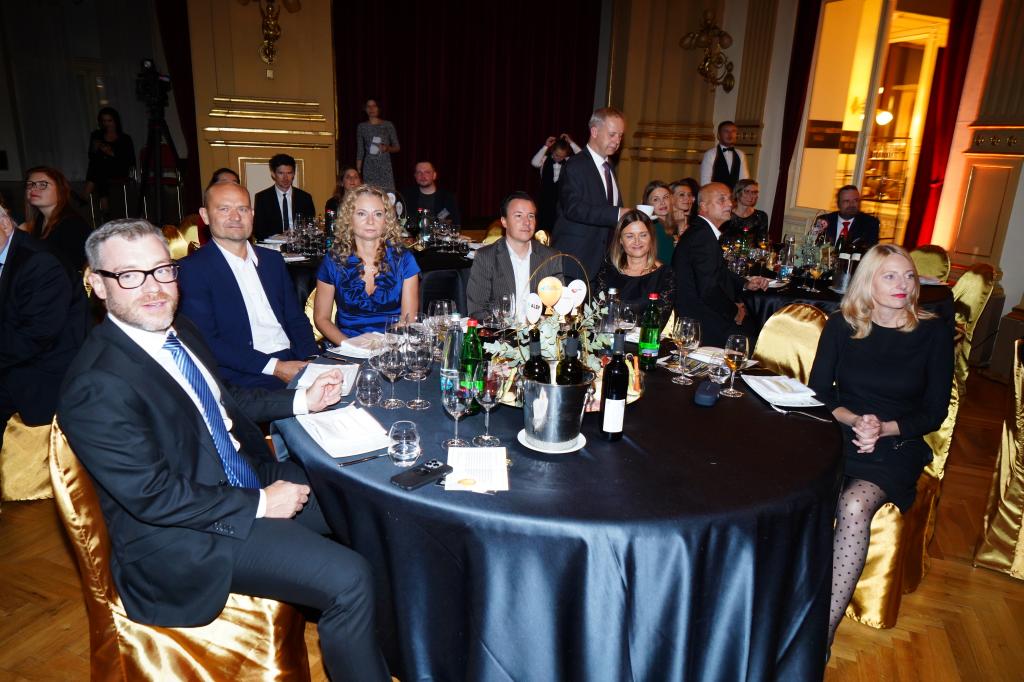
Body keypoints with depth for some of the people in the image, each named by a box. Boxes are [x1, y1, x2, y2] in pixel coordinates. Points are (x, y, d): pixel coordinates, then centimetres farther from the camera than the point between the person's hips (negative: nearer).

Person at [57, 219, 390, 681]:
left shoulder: (179, 329, 3)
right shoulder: (98, 385, -23)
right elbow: (154, 497, -23)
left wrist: (302, 400, 8)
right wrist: (260, 505, -19)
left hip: (254, 479, 9)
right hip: (183, 535, -9)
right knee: (349, 580, -20)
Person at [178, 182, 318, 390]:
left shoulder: (272, 259, 17)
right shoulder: (194, 269, 0)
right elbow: (206, 341, -8)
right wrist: (274, 367, -16)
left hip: (295, 364, 6)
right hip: (245, 377, -5)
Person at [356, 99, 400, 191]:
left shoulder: (388, 125, 4)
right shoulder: (361, 127, 8)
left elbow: (397, 147, 8)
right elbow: (360, 151, 10)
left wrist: (387, 148, -13)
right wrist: (358, 171, 4)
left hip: (385, 166, -1)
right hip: (369, 167, 1)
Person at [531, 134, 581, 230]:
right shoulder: (545, 160, -1)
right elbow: (534, 162, -20)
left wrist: (571, 143, -12)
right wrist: (545, 146, -20)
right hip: (545, 201, -1)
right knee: (544, 227, 4)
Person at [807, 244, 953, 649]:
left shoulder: (933, 333, 2)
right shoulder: (841, 326, 6)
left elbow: (934, 414, 3)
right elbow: (818, 391, 5)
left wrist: (884, 428, -15)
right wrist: (854, 420, -14)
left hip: (897, 446, -2)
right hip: (840, 434, 2)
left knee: (854, 505, -33)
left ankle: (825, 631, -26)